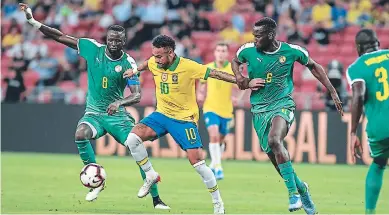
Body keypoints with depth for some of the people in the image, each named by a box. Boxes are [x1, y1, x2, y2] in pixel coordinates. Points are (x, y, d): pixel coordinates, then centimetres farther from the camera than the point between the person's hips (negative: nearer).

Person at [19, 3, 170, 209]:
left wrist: (119, 102, -38)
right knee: (80, 134, -33)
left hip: (117, 114, -1)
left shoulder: (128, 63, -10)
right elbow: (61, 37, -3)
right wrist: (33, 22, -10)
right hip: (94, 113, 1)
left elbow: (137, 95, -18)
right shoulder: (93, 48, -5)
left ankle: (156, 199, 2)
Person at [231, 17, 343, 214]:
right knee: (273, 155, 3)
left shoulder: (292, 51, -8)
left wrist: (333, 92, 7)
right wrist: (238, 76, -4)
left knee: (274, 140, -33)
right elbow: (235, 61, 19)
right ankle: (300, 188, 31)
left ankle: (293, 191, -27)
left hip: (283, 104, -4)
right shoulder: (248, 50, -5)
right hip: (259, 109, 4)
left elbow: (314, 67, 9)